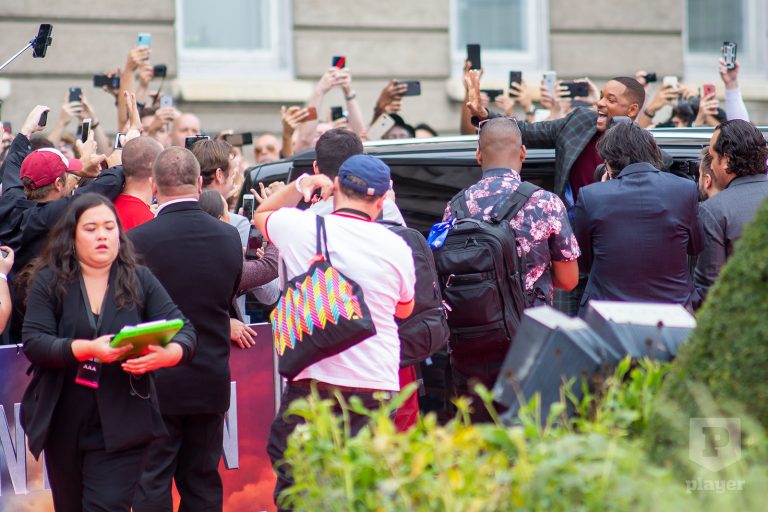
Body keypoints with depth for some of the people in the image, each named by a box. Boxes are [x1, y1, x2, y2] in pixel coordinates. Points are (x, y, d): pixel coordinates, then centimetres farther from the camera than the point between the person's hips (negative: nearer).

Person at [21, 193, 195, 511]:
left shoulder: (140, 281, 1)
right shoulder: (49, 281, -1)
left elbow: (184, 331, -5)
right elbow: (33, 343, -11)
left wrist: (167, 354, -29)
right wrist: (86, 349, -28)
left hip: (122, 425, -1)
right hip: (63, 424, 2)